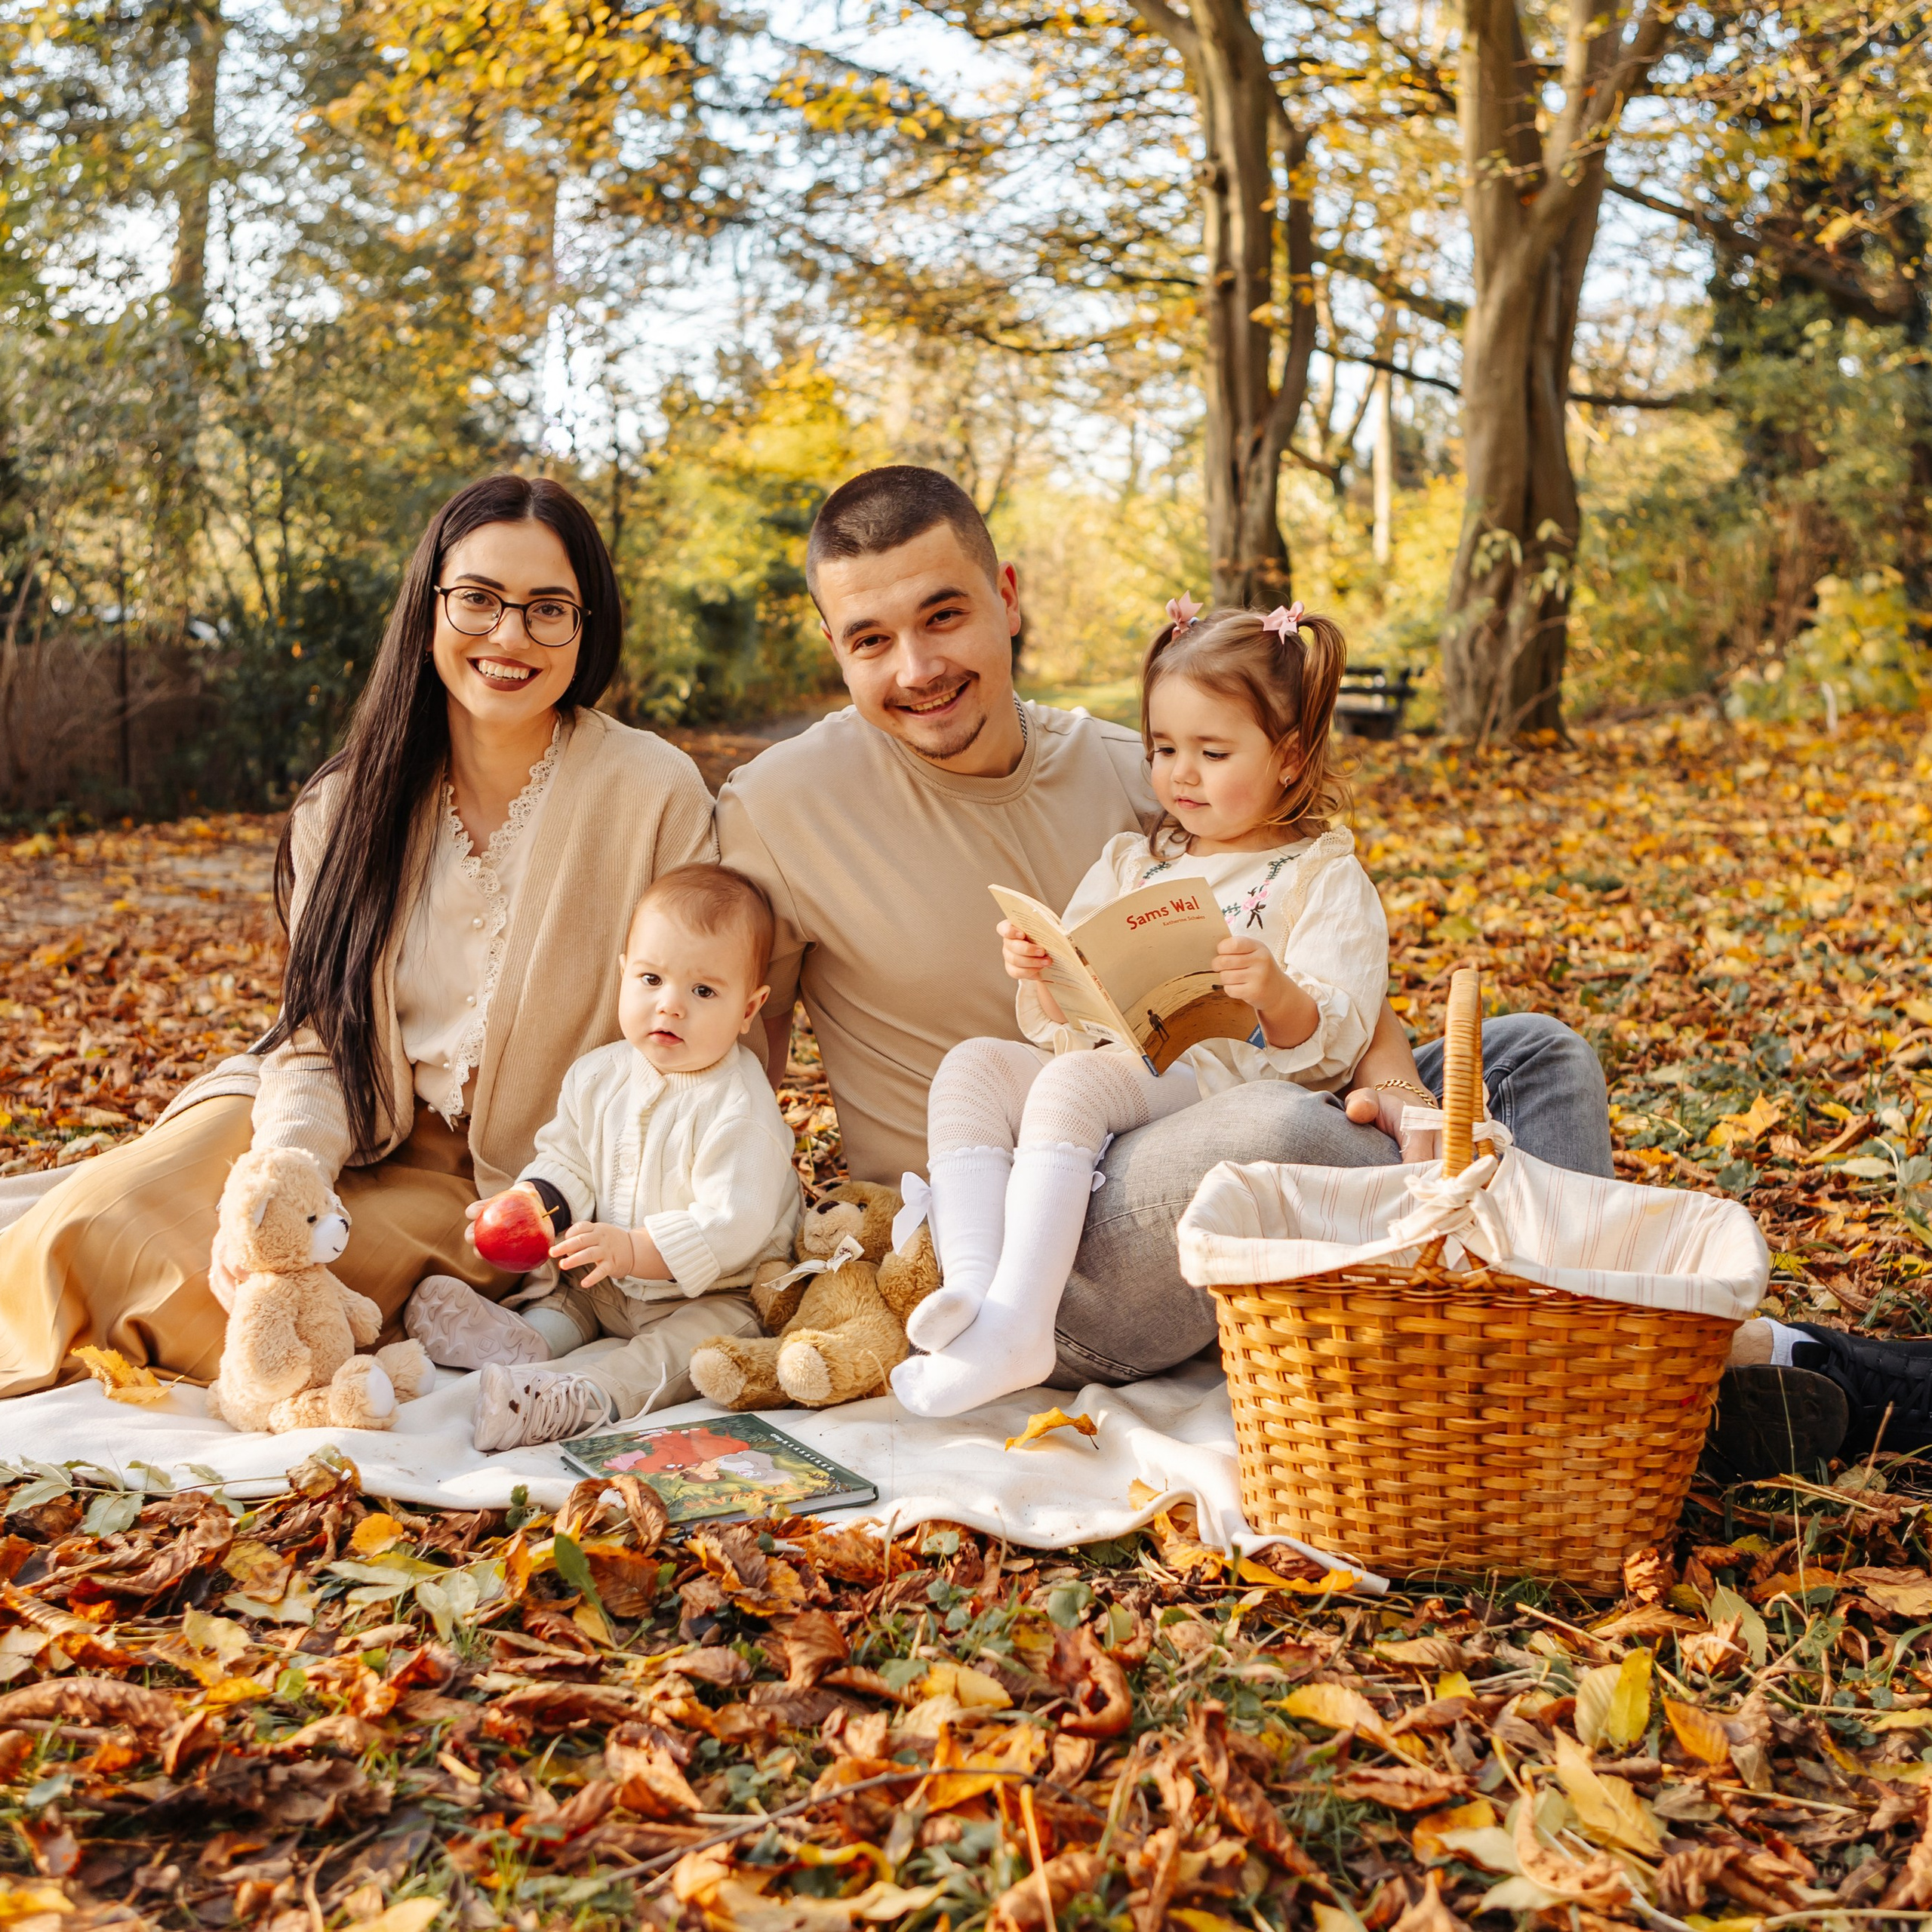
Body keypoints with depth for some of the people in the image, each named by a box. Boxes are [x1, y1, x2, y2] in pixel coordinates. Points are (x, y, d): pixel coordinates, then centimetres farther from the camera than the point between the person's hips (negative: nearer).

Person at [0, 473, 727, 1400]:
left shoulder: (654, 791, -12)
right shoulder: (353, 802, 0)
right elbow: (322, 1033, -3)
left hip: (515, 1189, -3)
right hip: (367, 1131, 4)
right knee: (98, 1227, -22)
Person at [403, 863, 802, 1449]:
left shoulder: (738, 1108, -20)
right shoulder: (598, 1076, 2)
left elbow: (734, 1225, -28)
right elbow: (565, 1161, 9)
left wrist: (636, 1250, -36)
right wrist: (528, 1204, -13)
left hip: (710, 1296, -9)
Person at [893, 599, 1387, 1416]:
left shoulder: (1324, 876, 6)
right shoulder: (1129, 862, 22)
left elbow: (1332, 1046, -6)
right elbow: (1070, 1028, 18)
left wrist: (1274, 991, -27)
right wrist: (1042, 979, -5)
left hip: (1229, 1077, -6)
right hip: (1115, 1063, 7)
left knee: (1072, 1082, -33)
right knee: (970, 1065, -17)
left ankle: (1015, 1326, -42)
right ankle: (970, 1285, -35)